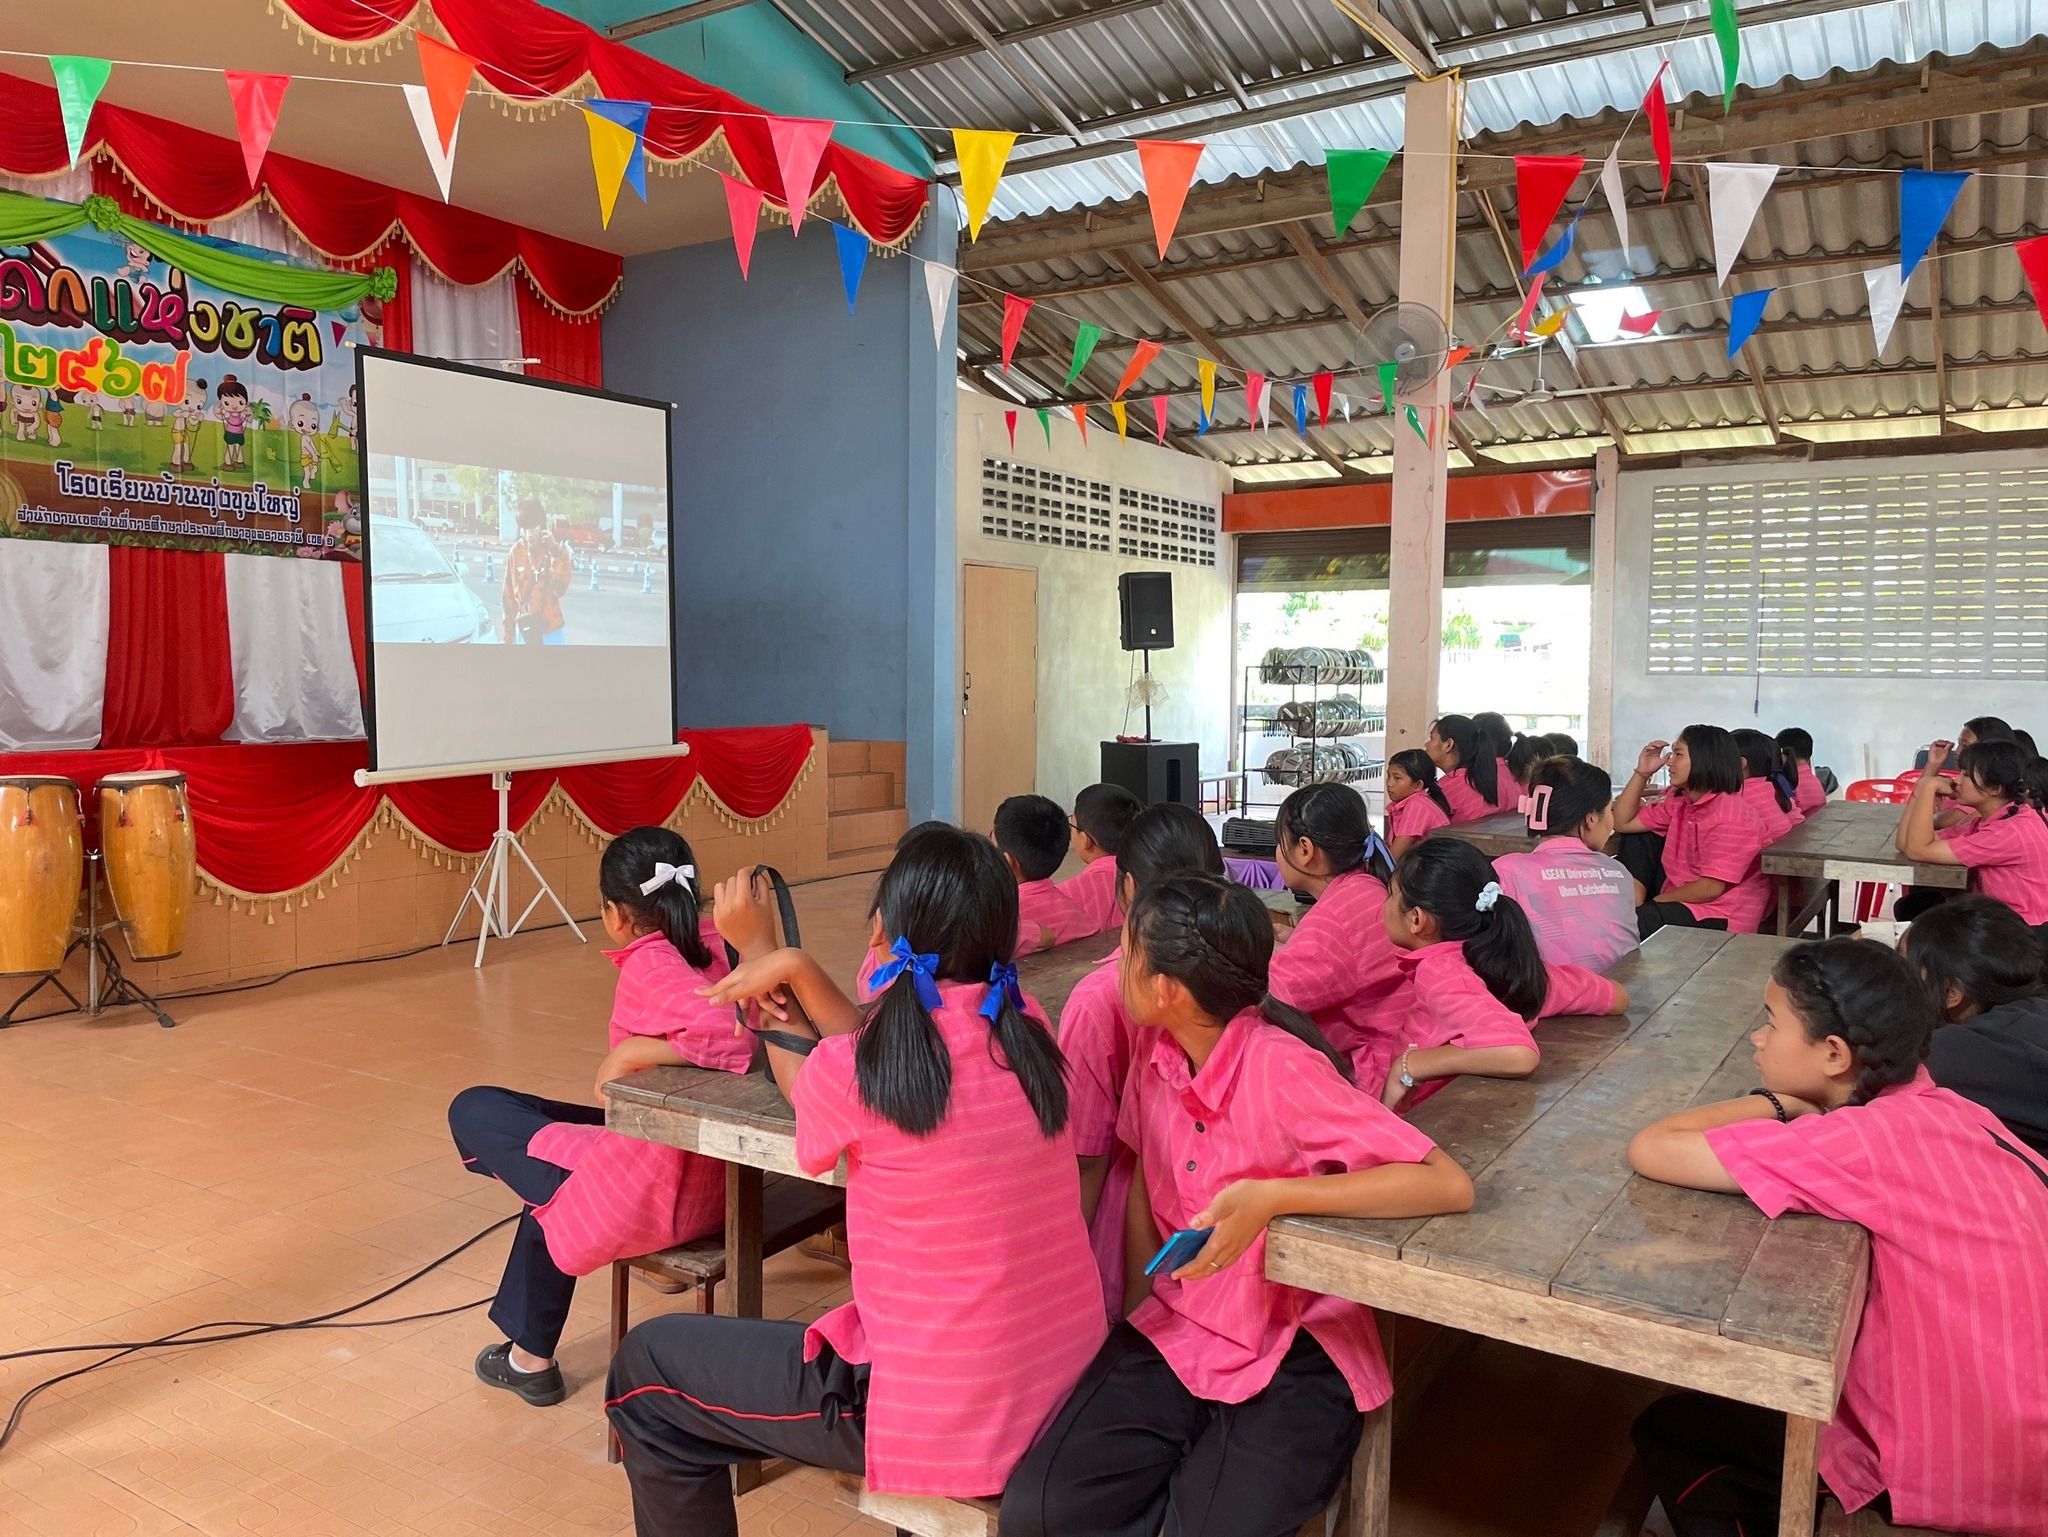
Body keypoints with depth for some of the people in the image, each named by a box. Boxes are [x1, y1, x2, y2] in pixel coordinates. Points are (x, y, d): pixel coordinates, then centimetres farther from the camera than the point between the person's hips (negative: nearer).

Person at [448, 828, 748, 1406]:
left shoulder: (648, 965, -19)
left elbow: (732, 1037, -32)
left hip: (655, 1193, -8)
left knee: (474, 1111, 7)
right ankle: (530, 1356, 47)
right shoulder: (707, 951, 2)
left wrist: (632, 1052, -23)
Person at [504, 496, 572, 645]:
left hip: (553, 631, -1)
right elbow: (509, 595, 5)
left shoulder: (557, 550, -6)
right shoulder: (516, 552, -2)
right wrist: (508, 632, 8)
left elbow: (560, 588, -19)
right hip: (524, 630, 1)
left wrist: (554, 552, -23)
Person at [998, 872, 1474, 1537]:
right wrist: (1142, 1304, 1)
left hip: (1293, 1358, -4)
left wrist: (1271, 1196, -34)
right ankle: (1186, 1474, 11)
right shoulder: (1156, 1048, -4)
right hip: (1174, 1334, 5)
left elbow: (1450, 1185, -28)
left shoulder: (1279, 1068, -24)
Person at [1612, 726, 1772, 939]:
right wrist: (1642, 773, 3)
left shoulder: (1728, 816, -21)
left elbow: (1710, 888, -24)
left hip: (1719, 917, -9)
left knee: (1628, 925, -33)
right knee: (1637, 837, 10)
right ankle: (1636, 906, -2)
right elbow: (1623, 822, 11)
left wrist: (1656, 901, -12)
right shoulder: (1679, 802, 6)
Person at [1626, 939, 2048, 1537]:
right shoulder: (1940, 1108, -4)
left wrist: (1772, 1104, -12)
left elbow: (1650, 1150, -26)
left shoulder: (1865, 1141, -26)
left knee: (1667, 1431, 11)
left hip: (1959, 1476, -8)